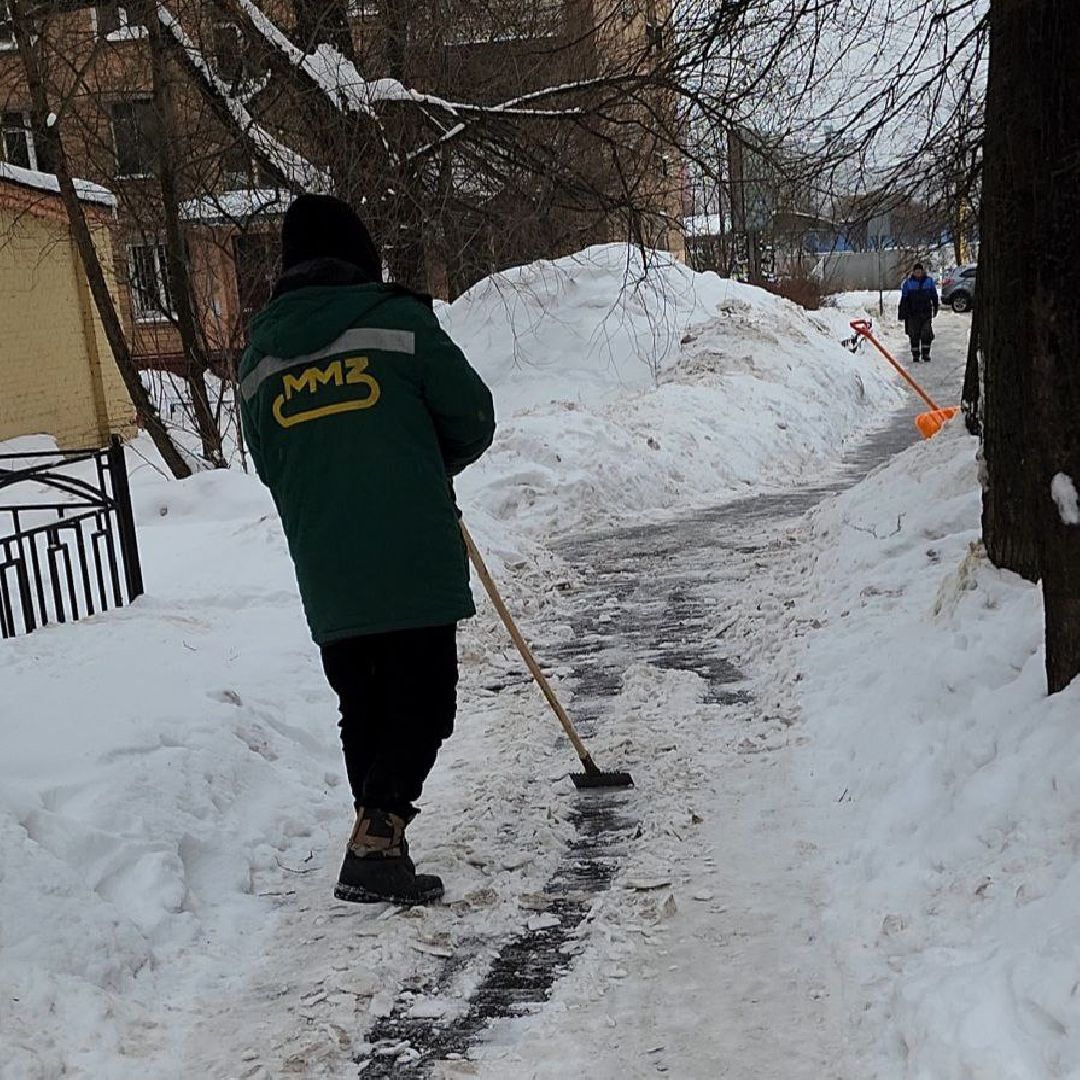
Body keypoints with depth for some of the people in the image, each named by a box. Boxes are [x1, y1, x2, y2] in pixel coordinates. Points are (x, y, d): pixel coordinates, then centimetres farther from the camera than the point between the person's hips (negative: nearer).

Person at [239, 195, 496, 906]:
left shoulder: (260, 353, 11)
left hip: (324, 573, 5)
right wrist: (441, 465, 19)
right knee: (423, 703, 3)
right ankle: (375, 848, -6)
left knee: (363, 710, 15)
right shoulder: (397, 319, -4)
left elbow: (271, 466, 17)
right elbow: (473, 416, -1)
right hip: (413, 560, -5)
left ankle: (379, 849, 21)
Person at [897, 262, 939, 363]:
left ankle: (926, 354, 5)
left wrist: (935, 309, 13)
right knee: (914, 336, 3)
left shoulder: (929, 281, 3)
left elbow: (934, 296, 13)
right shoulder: (908, 282, -1)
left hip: (926, 312, 1)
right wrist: (902, 314, -1)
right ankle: (915, 356, 12)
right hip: (912, 313, 0)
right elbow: (903, 299, 1)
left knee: (926, 334, -5)